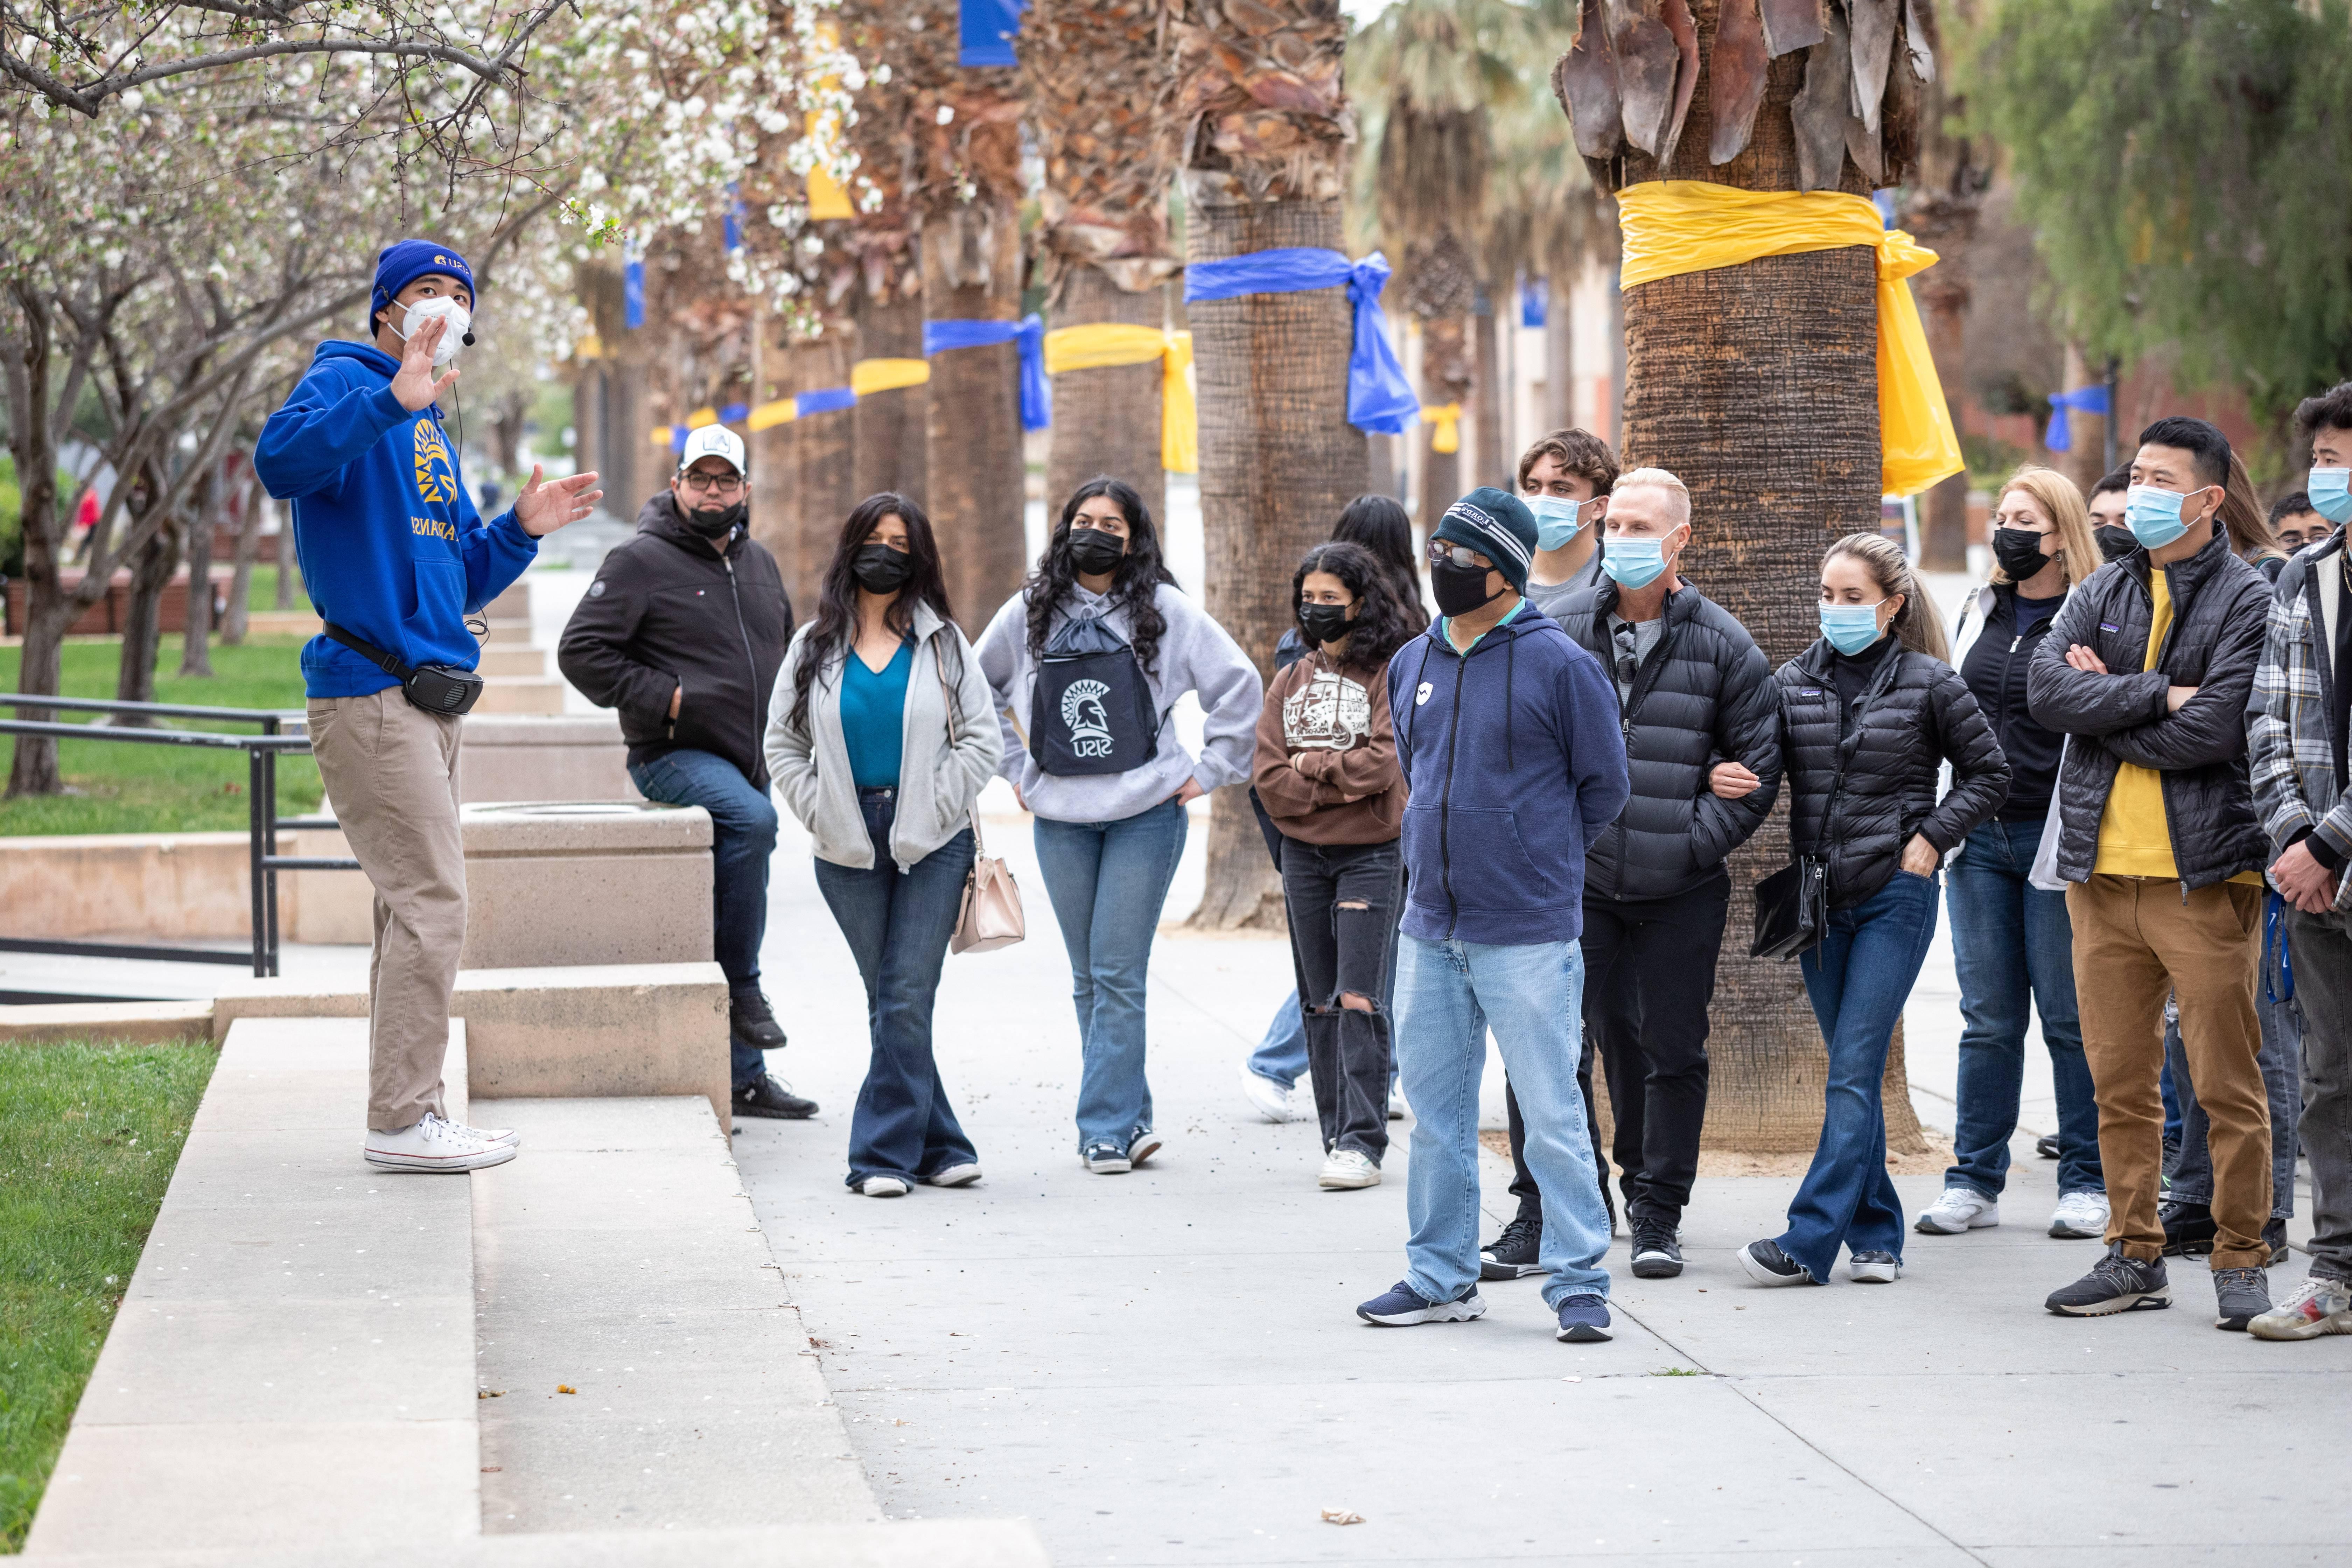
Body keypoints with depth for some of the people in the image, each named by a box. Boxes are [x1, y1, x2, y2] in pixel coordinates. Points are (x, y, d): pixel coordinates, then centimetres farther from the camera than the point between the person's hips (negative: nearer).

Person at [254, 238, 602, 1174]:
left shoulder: (429, 430, 22)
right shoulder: (348, 384, -6)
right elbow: (282, 461, -29)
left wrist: (521, 531, 8)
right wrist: (395, 397, -38)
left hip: (425, 698, 10)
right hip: (370, 694, -10)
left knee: (416, 907, 11)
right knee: (431, 900, -12)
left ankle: (413, 1106, 17)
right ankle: (402, 1120, -10)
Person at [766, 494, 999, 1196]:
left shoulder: (942, 643, 5)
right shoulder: (817, 645, 9)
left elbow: (982, 740, 3)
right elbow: (782, 741, 12)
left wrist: (932, 811, -5)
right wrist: (820, 813, 0)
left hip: (931, 845, -2)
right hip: (851, 848, 2)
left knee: (906, 998, -8)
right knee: (888, 1001, 4)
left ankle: (885, 1152, -6)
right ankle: (936, 1147, 10)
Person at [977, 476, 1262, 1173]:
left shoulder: (1164, 610, -1)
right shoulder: (1030, 613, 7)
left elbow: (1239, 683, 0)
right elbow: (978, 687, 20)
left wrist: (1208, 772, -2)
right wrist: (1014, 767, 14)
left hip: (1147, 812, -3)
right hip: (1061, 819, 3)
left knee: (1118, 973, -7)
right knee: (1089, 979, 7)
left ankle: (1106, 1126, -4)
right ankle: (1129, 1116, 17)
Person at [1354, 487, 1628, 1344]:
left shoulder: (1559, 664, -8)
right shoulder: (1413, 665, 9)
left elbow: (1603, 784, 0)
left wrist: (1539, 862, 7)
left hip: (1527, 935, -6)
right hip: (1430, 928, 6)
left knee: (1551, 1114, -4)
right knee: (1435, 1112, 11)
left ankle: (1579, 1282, 2)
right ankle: (1441, 1276, 21)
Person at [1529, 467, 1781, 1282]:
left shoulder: (1721, 646, -1)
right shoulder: (1562, 631, 3)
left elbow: (1758, 765, 1)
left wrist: (1693, 843, -7)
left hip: (1682, 892, -1)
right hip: (1578, 880, 1)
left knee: (1671, 1050, 4)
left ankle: (1657, 1212, 14)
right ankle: (1547, 1208, 12)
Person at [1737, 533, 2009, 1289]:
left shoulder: (1930, 683, -3)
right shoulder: (1794, 683, 6)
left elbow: (1989, 774, 5)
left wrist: (1932, 837, -5)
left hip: (1895, 895, -5)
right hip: (1820, 896, 5)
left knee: (1854, 1071, -10)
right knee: (1852, 1072, 9)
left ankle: (1810, 1241, -15)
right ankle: (1876, 1237, 16)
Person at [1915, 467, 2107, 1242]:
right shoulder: (1979, 614, 15)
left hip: (2056, 837, -5)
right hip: (1980, 836, 5)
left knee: (2071, 1016, 0)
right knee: (1988, 1017, 7)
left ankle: (2088, 1181, 9)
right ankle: (1974, 1180, 11)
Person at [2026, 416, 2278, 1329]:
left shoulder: (2248, 602, -4)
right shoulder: (2104, 593, 14)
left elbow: (2213, 732, -15)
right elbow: (2045, 685, -3)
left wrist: (2107, 702, -5)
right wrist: (2156, 695, -13)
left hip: (2204, 875, -5)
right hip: (2103, 871, 5)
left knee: (2227, 1084, -3)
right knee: (2120, 1080, 9)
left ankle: (2240, 1262, 6)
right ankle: (2135, 1256, 17)